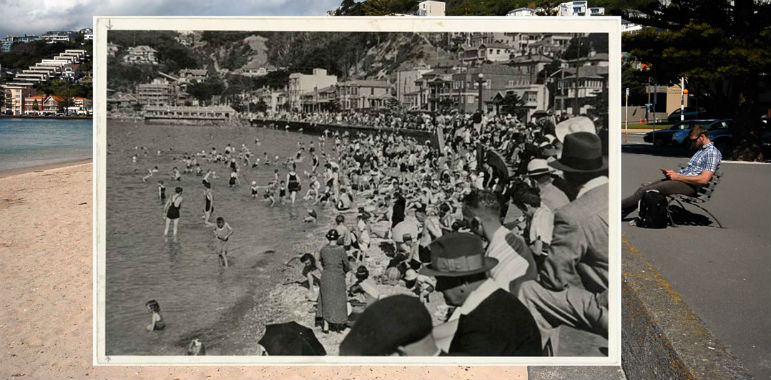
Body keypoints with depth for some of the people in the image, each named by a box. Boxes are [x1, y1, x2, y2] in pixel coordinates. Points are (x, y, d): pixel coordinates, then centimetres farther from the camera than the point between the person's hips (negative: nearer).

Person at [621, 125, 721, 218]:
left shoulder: (713, 152, -9)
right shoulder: (701, 150, 23)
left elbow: (704, 179, -19)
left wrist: (678, 177, -14)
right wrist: (672, 173, 7)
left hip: (689, 186, -10)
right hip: (679, 180, 10)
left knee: (646, 191, -18)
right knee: (642, 189, -4)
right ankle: (621, 214, -7)